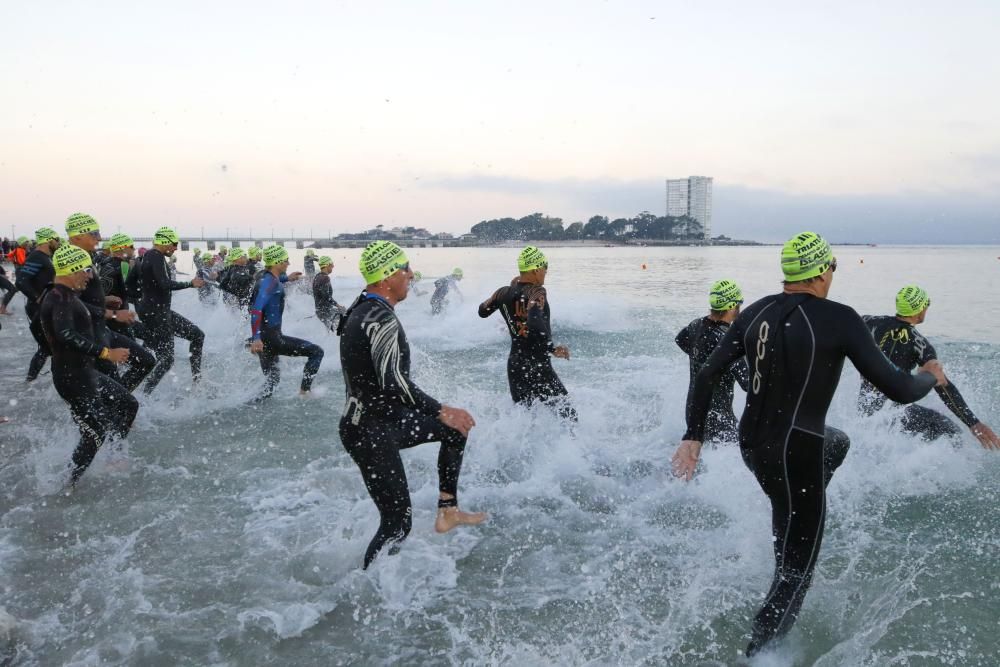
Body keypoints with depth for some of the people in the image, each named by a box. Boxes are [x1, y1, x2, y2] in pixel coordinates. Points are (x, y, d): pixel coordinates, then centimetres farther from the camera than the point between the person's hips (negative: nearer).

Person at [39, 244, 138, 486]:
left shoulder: (66, 296, 11)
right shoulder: (60, 300, -21)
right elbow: (65, 335, -37)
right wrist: (105, 352, -38)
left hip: (85, 372, 11)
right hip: (74, 378, -11)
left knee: (128, 404, 17)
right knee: (95, 434, -7)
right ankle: (67, 484, 5)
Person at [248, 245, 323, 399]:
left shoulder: (265, 276, 10)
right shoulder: (271, 281, -17)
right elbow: (256, 309, -29)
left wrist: (286, 278, 39)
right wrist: (257, 338, -37)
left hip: (263, 337, 9)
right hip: (272, 338, -9)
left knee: (272, 379, 20)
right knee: (317, 351, -2)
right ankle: (305, 390, -1)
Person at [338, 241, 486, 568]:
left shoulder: (359, 309, 9)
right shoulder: (383, 319, -23)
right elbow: (393, 382, -34)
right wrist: (441, 411, -28)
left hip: (387, 420, 10)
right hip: (372, 434, -10)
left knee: (456, 427, 19)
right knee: (397, 524, -5)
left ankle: (447, 511, 22)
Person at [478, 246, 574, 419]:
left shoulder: (504, 292, 4)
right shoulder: (537, 292, -16)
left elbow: (482, 311, 23)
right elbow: (535, 324, -34)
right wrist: (553, 349, -23)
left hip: (514, 365, 8)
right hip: (538, 367, -7)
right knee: (567, 416, -2)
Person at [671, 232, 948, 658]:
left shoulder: (756, 313, 2)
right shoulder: (838, 319, -15)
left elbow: (707, 376, 3)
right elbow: (897, 390, -12)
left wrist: (693, 437, 8)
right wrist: (930, 377, 10)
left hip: (751, 443, 7)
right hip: (794, 456, -7)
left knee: (837, 443, 35)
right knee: (794, 575, 7)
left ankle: (793, 533, 31)